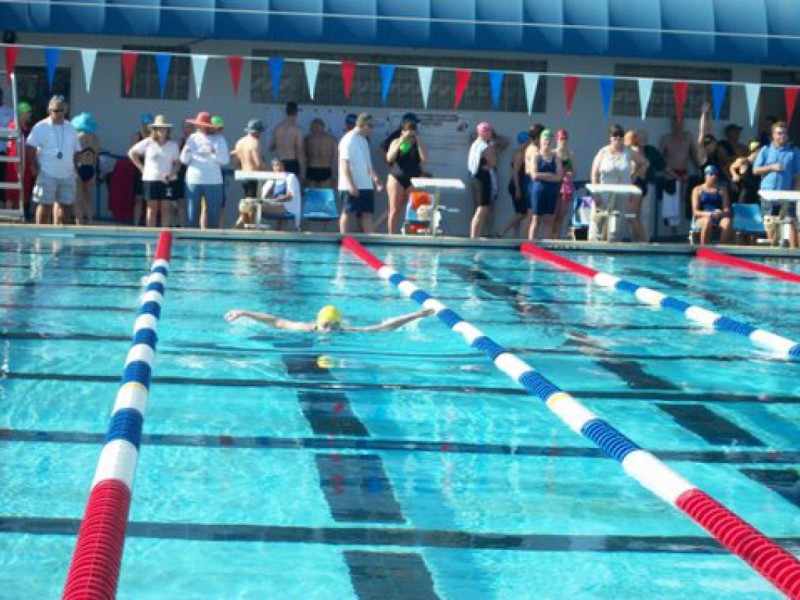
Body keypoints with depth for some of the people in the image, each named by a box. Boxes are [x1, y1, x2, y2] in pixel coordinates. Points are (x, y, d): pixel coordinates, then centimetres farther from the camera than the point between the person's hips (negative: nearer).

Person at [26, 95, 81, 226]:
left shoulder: (70, 128, 12)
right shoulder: (41, 127, -3)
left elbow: (76, 150, 18)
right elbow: (30, 147, -6)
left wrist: (74, 166, 8)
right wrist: (35, 166, -10)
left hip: (67, 174, 5)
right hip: (47, 174, -5)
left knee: (65, 204, 4)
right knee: (45, 205, -4)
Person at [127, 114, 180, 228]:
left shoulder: (173, 145, 4)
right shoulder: (148, 143, -1)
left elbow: (177, 163, 8)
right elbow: (131, 153, 5)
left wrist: (171, 174, -10)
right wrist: (141, 167, 0)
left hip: (168, 180, 1)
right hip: (151, 179, -1)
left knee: (166, 208, 1)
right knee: (152, 208, 2)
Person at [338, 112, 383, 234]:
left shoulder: (364, 140, 16)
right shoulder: (348, 140, -11)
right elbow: (344, 164, -17)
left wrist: (375, 177, 14)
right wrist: (350, 184, -24)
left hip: (366, 185, 8)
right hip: (352, 186, -8)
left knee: (367, 214, 5)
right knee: (348, 213, -3)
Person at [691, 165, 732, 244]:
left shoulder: (722, 190, 17)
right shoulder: (697, 190, 10)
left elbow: (727, 209, 9)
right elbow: (695, 211, 1)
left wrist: (721, 213, -15)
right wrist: (707, 214, -19)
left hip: (719, 218, 2)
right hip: (702, 218, -2)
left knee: (727, 221, -34)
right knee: (708, 221, -39)